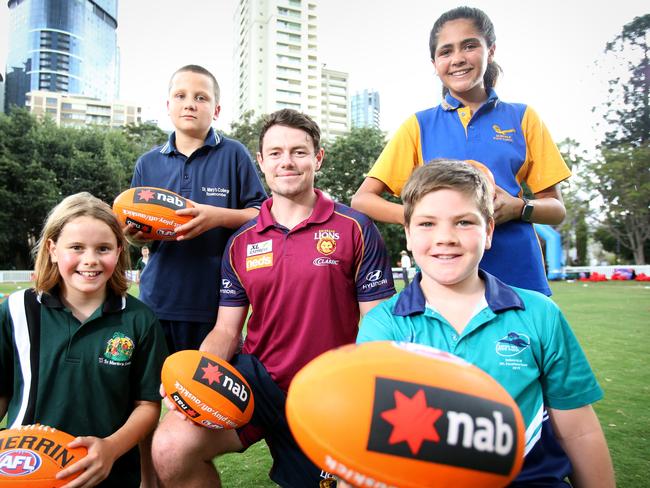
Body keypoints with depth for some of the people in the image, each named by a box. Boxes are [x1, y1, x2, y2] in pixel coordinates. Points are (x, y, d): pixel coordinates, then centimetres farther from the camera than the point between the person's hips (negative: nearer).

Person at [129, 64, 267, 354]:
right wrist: (134, 233, -6)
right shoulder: (148, 163, 11)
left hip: (217, 303, -3)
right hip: (157, 300, 3)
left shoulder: (234, 154, -1)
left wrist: (219, 216, -19)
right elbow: (136, 226, 18)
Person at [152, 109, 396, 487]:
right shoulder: (241, 243, 4)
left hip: (330, 392, -1)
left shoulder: (357, 229, -7)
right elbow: (226, 330, 5)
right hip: (257, 378, 2)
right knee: (171, 448, -18)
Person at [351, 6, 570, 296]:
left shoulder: (522, 118, 6)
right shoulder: (419, 125, 4)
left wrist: (519, 207, -15)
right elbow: (362, 199, -1)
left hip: (517, 272, 1)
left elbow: (557, 210, 7)